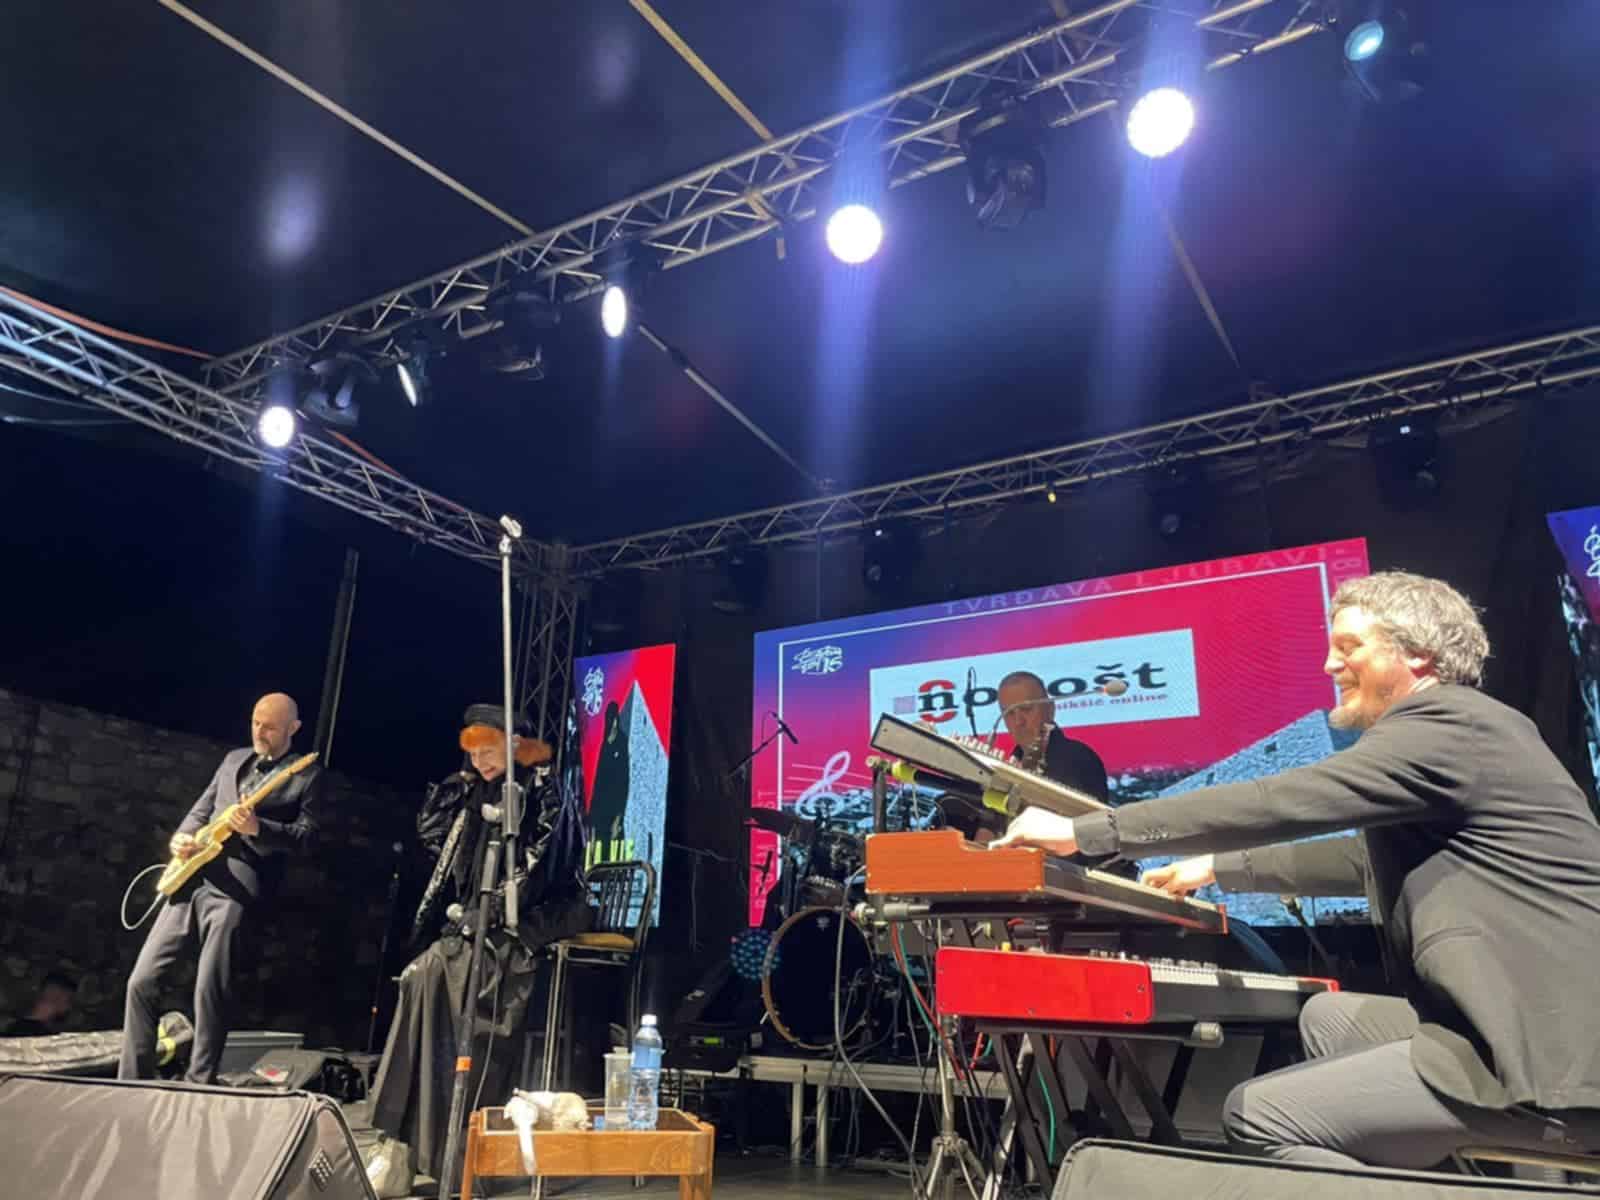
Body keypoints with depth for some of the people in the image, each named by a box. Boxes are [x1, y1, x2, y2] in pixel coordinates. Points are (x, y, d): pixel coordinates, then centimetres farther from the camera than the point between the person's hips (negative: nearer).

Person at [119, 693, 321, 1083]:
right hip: (192, 879, 6)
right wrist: (182, 837, 1)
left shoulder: (306, 775, 3)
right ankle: (133, 1081, 16)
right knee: (142, 981, 4)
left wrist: (258, 827, -21)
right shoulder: (233, 758, 21)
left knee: (210, 992, -7)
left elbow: (307, 835, -5)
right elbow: (202, 808, 22)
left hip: (237, 887, -6)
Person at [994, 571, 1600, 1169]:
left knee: (1254, 1115, -12)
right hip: (1543, 1027, 10)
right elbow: (1365, 859, 27)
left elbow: (1273, 803, -20)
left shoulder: (1447, 723, -14)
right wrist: (1217, 867, 30)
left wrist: (1081, 831, -16)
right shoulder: (1455, 729, 18)